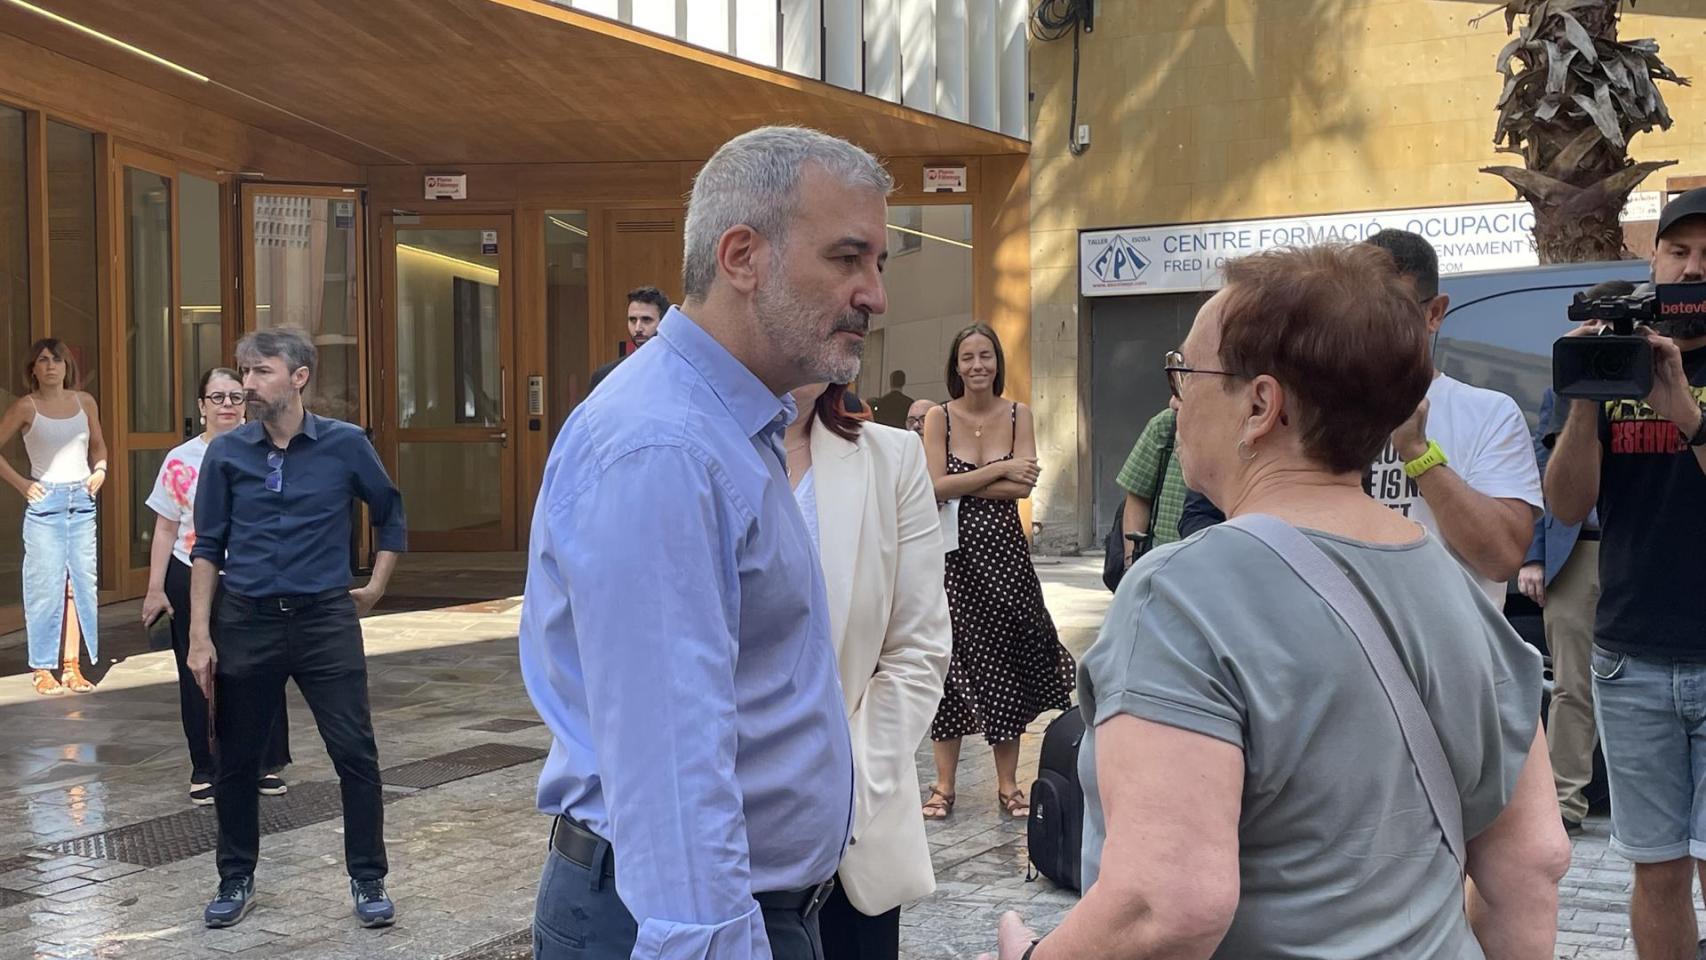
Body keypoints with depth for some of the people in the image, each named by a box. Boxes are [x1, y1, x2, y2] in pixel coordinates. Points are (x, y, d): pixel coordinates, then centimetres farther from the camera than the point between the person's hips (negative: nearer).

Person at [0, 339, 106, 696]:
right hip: (45, 503, -4)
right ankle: (42, 668, 6)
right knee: (46, 586, -2)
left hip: (82, 501, 4)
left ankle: (72, 665, 11)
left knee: (81, 584, 4)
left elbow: (98, 444, 22)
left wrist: (99, 470, 5)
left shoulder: (84, 402, 8)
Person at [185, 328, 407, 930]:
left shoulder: (345, 445, -3)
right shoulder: (226, 453, 0)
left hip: (326, 620, -1)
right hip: (246, 622, 1)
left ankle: (368, 881, 12)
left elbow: (390, 513, 13)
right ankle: (236, 881, 27)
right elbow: (207, 547, 3)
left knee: (356, 754, -2)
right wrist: (199, 636, -2)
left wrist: (375, 587, 11)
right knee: (236, 761, 9)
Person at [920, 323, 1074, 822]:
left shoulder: (1018, 415, 3)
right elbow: (935, 486, -12)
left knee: (1006, 659, 4)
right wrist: (999, 470, -13)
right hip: (956, 552, -1)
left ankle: (1008, 782, 14)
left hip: (1004, 551, 1)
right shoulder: (939, 418, 1)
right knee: (952, 658, 2)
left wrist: (960, 484, -11)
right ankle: (944, 783, 11)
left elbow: (1024, 487, -9)